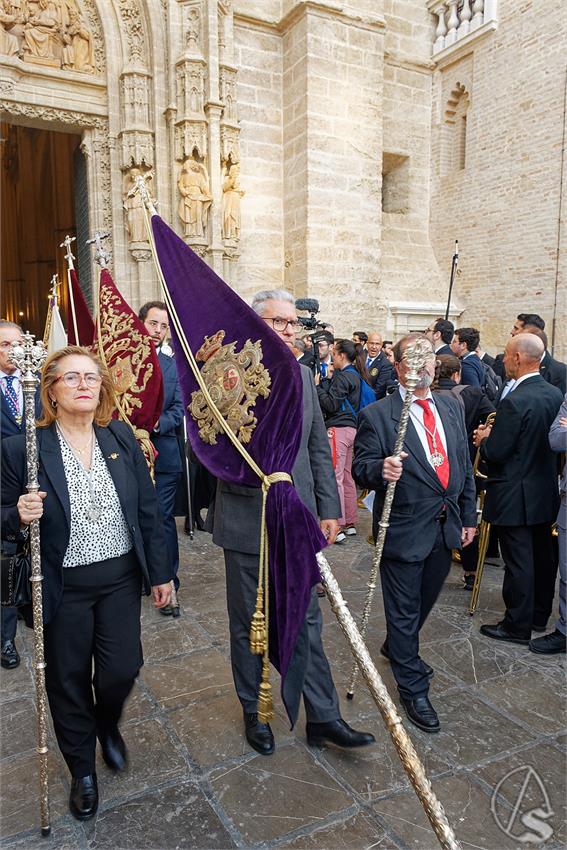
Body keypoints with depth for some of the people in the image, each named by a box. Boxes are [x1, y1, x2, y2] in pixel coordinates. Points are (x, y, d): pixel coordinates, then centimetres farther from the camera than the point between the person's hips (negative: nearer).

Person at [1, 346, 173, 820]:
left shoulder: (122, 438, -3)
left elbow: (148, 509, 2)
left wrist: (160, 572, 4)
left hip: (121, 579, 2)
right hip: (64, 587, -2)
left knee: (122, 669, 8)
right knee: (69, 680, 14)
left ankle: (108, 725, 46)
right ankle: (83, 770, 42)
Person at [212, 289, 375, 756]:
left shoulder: (302, 375, 6)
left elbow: (319, 447, 9)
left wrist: (329, 508, 6)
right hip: (247, 522, -3)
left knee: (306, 624, 13)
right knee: (249, 626, 15)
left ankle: (323, 717, 29)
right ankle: (255, 712, 37)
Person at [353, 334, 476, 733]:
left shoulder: (453, 407, 6)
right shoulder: (376, 415, -13)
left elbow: (464, 464, 11)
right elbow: (360, 468, -13)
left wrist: (469, 515, 12)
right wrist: (381, 469, -35)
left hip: (446, 527, 6)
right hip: (404, 530, -6)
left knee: (424, 600, 24)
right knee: (404, 609, 7)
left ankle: (397, 647, 52)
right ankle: (413, 688, 27)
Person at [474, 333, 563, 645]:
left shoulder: (514, 402, -24)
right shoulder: (555, 394, 2)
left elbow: (495, 453, -22)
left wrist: (485, 438, 1)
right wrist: (496, 434, 11)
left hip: (516, 497, -8)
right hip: (546, 493, 8)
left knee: (518, 563, 3)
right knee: (543, 556, 18)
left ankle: (518, 626, 16)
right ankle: (540, 615, 34)